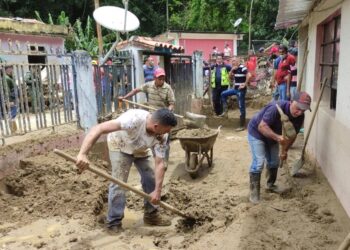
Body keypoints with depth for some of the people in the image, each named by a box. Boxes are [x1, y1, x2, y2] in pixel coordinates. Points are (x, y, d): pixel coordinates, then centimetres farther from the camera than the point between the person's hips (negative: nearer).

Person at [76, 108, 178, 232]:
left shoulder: (161, 137, -28)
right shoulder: (134, 119, -45)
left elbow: (159, 164, -23)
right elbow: (99, 128, -50)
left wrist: (158, 190, -28)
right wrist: (83, 153, -59)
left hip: (141, 149, 5)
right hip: (120, 145, -5)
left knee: (150, 179, 3)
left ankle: (151, 214, 20)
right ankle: (114, 222, 2)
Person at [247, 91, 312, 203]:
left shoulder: (299, 117, -16)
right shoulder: (277, 107, -37)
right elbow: (262, 126, -39)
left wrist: (285, 150, -10)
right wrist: (277, 137, -50)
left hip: (273, 136, 7)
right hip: (256, 132, -7)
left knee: (274, 161, 13)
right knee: (258, 162, -14)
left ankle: (271, 185, 34)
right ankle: (254, 191, -5)